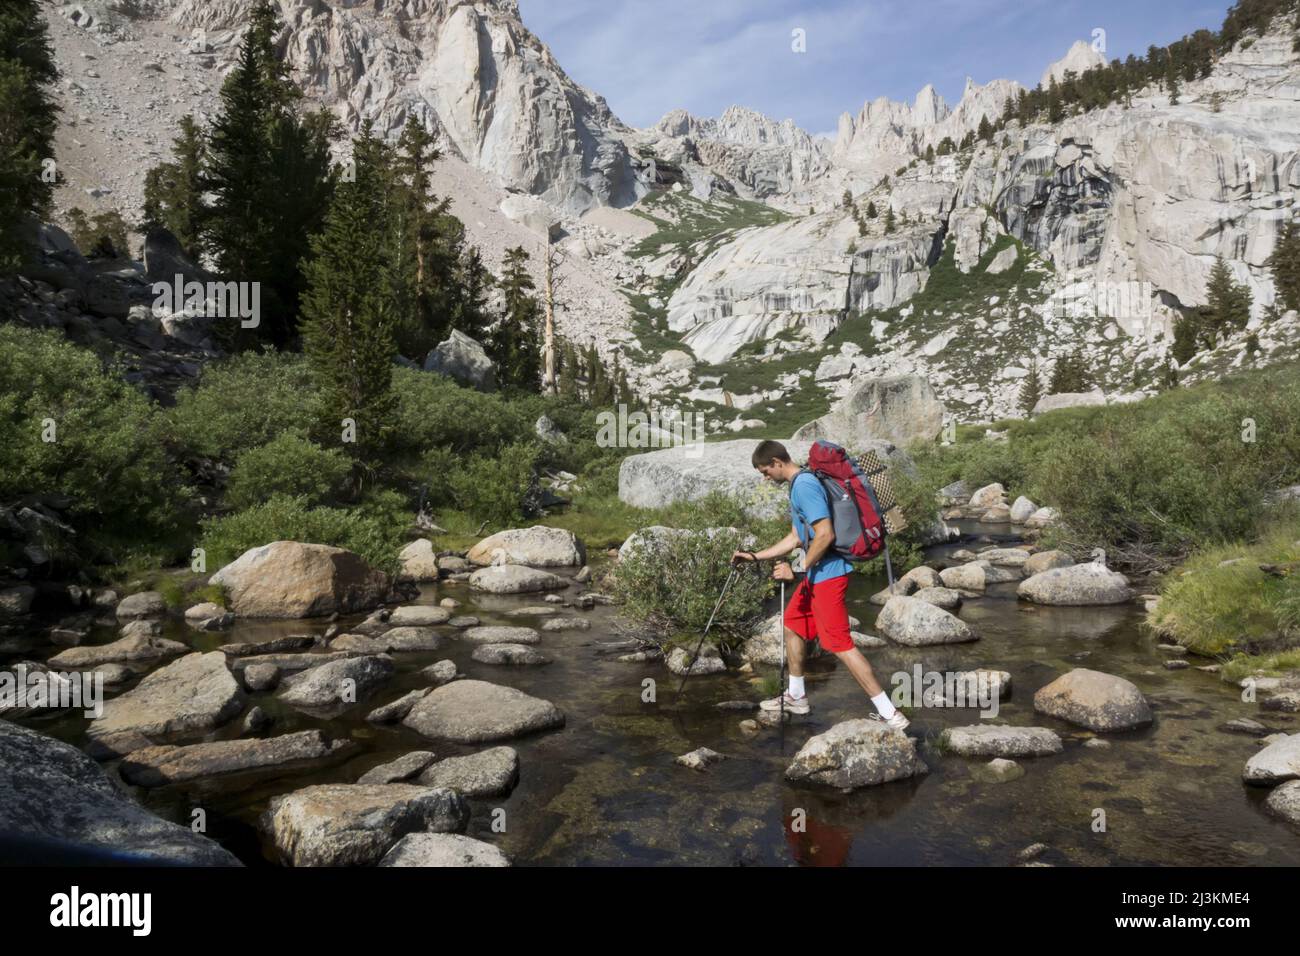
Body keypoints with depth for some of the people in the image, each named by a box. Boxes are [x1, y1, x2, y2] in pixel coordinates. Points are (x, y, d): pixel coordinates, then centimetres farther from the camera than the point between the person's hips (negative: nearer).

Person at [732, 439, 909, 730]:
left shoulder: (804, 485, -18)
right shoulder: (797, 485, 15)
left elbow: (825, 535, -26)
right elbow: (796, 538, 21)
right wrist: (754, 556, 22)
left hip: (828, 573, -11)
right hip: (816, 573, 11)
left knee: (839, 643, -9)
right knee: (792, 625, 20)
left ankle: (890, 714, -4)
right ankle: (796, 697, 33)